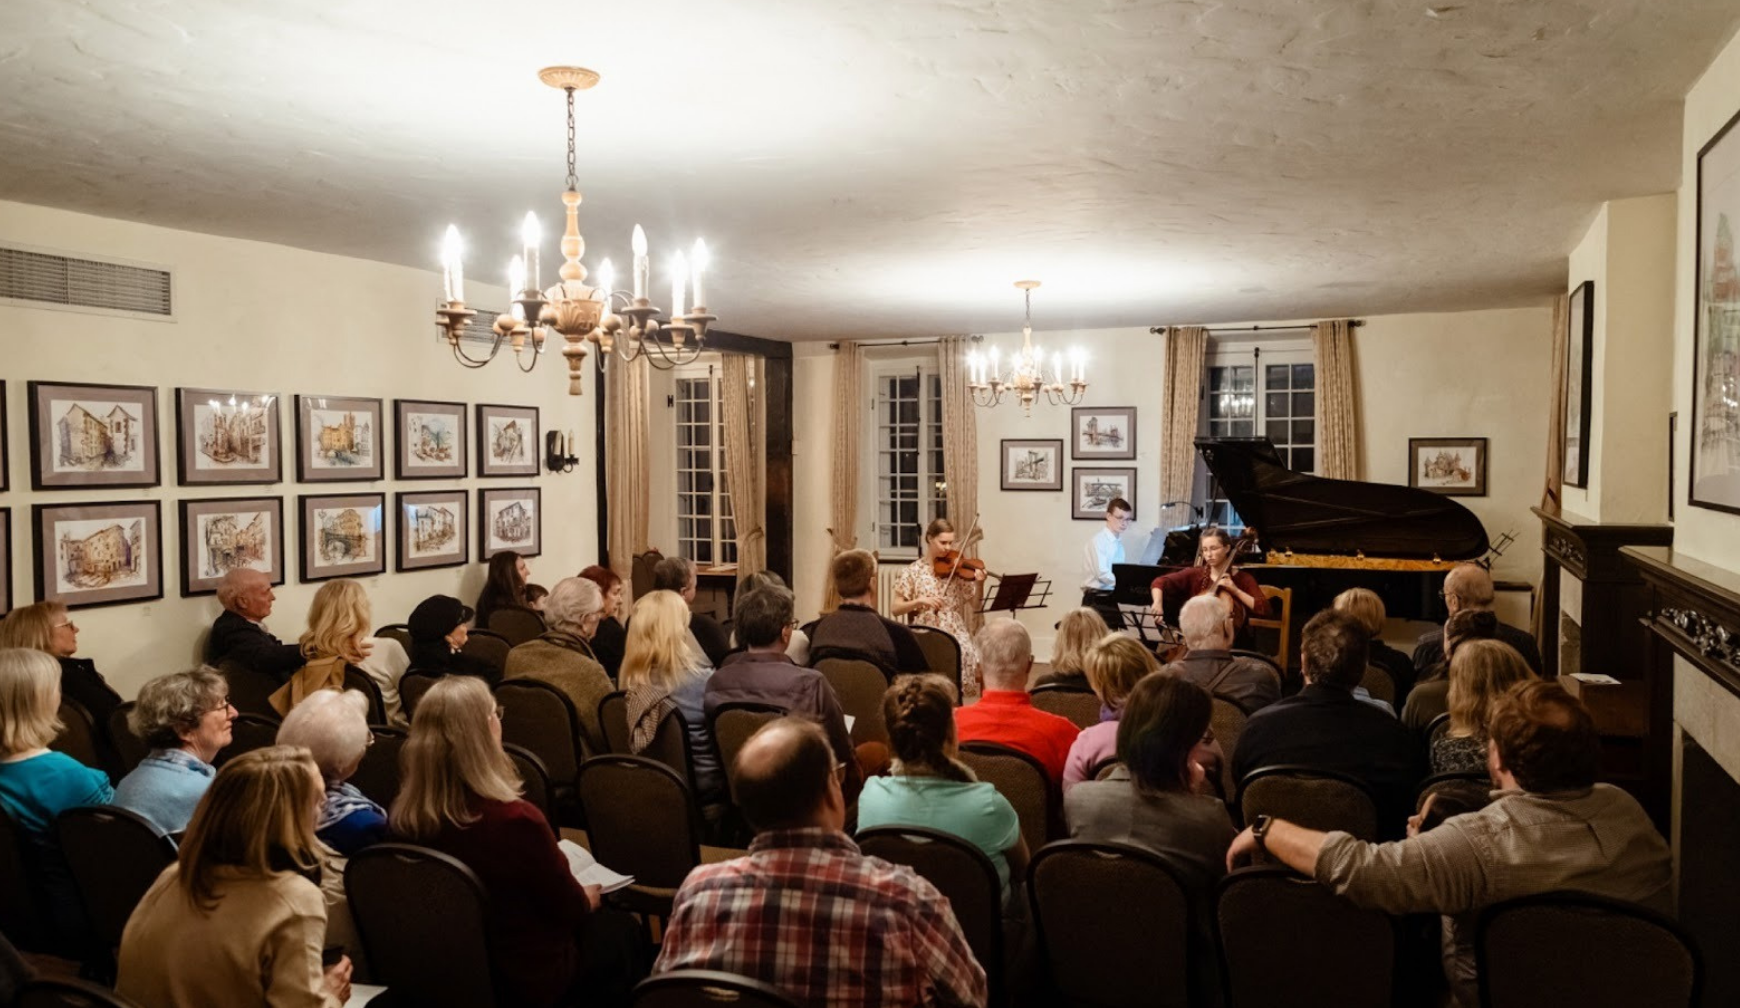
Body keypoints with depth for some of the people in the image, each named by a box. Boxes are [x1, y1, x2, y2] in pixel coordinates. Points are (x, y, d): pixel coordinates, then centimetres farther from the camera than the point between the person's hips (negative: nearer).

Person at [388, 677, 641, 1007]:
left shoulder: (402, 817, -15)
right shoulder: (516, 820, -34)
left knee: (596, 922, 26)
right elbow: (571, 910, -17)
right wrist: (590, 898, 5)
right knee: (620, 928, 21)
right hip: (526, 981, -6)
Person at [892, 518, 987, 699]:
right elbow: (895, 609, -1)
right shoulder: (912, 571, 2)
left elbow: (974, 607, 4)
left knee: (966, 654, -28)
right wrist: (920, 601, -17)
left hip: (956, 634, 2)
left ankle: (956, 698, -8)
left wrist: (978, 583, -13)